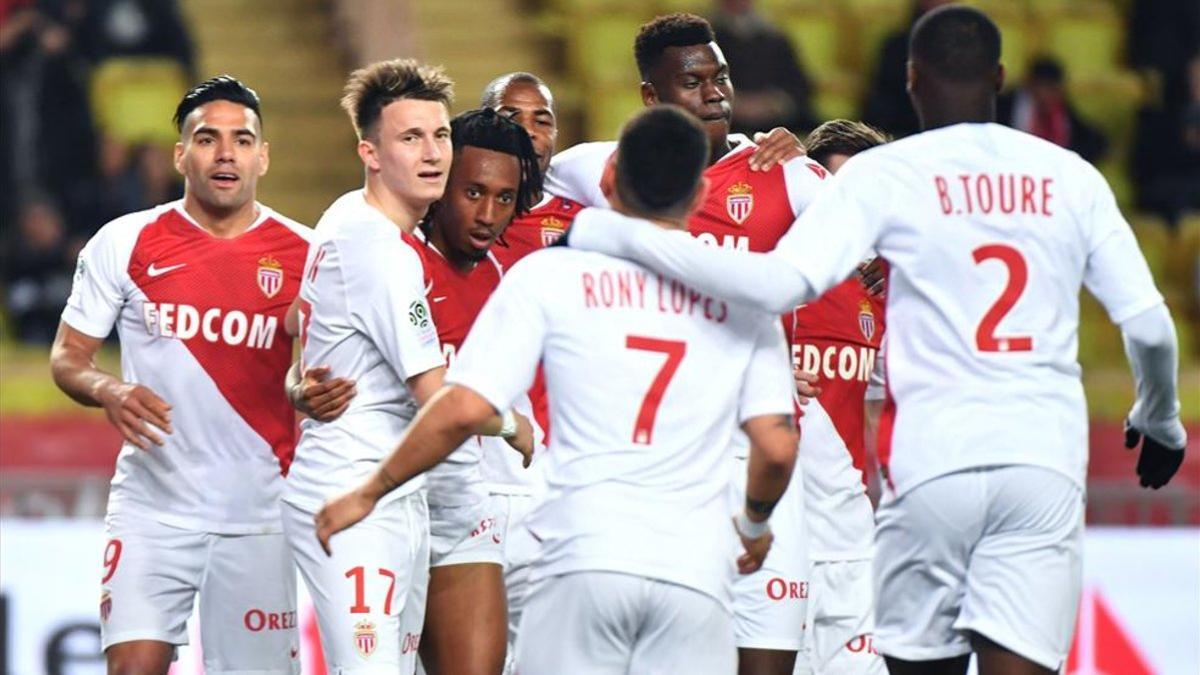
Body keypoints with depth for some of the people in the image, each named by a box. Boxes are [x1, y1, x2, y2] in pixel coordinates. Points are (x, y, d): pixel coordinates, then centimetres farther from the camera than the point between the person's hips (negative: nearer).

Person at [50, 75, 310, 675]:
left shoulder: (301, 254, 3)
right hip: (153, 506, -1)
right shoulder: (125, 243, 2)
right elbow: (67, 357, 6)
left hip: (260, 514, 1)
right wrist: (108, 390, -15)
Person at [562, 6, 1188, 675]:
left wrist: (613, 236, -6)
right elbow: (1149, 326, 9)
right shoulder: (1073, 178, 10)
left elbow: (780, 283, -12)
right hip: (1047, 464, 1)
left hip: (934, 462, -1)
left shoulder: (885, 174, 1)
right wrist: (1159, 419, 31)